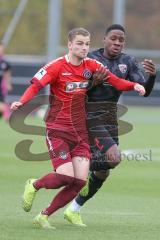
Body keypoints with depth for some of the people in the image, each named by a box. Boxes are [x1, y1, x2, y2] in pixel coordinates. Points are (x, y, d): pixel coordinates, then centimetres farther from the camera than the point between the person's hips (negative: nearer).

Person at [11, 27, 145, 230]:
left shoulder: (91, 65, 6)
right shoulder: (57, 66, -9)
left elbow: (115, 81, 6)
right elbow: (36, 85, -18)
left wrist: (134, 85, -13)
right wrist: (21, 102, -36)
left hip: (80, 133, 5)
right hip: (58, 131, -5)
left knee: (80, 182, -5)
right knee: (66, 177, -17)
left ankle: (43, 217, 9)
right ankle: (33, 186, 15)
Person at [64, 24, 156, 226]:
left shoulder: (128, 62, 4)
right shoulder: (90, 59, -9)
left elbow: (144, 91, -2)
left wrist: (152, 75, -22)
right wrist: (94, 80, -28)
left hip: (111, 118, 6)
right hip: (91, 117, -6)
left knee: (102, 173, 10)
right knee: (113, 158, -26)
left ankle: (73, 210, 25)